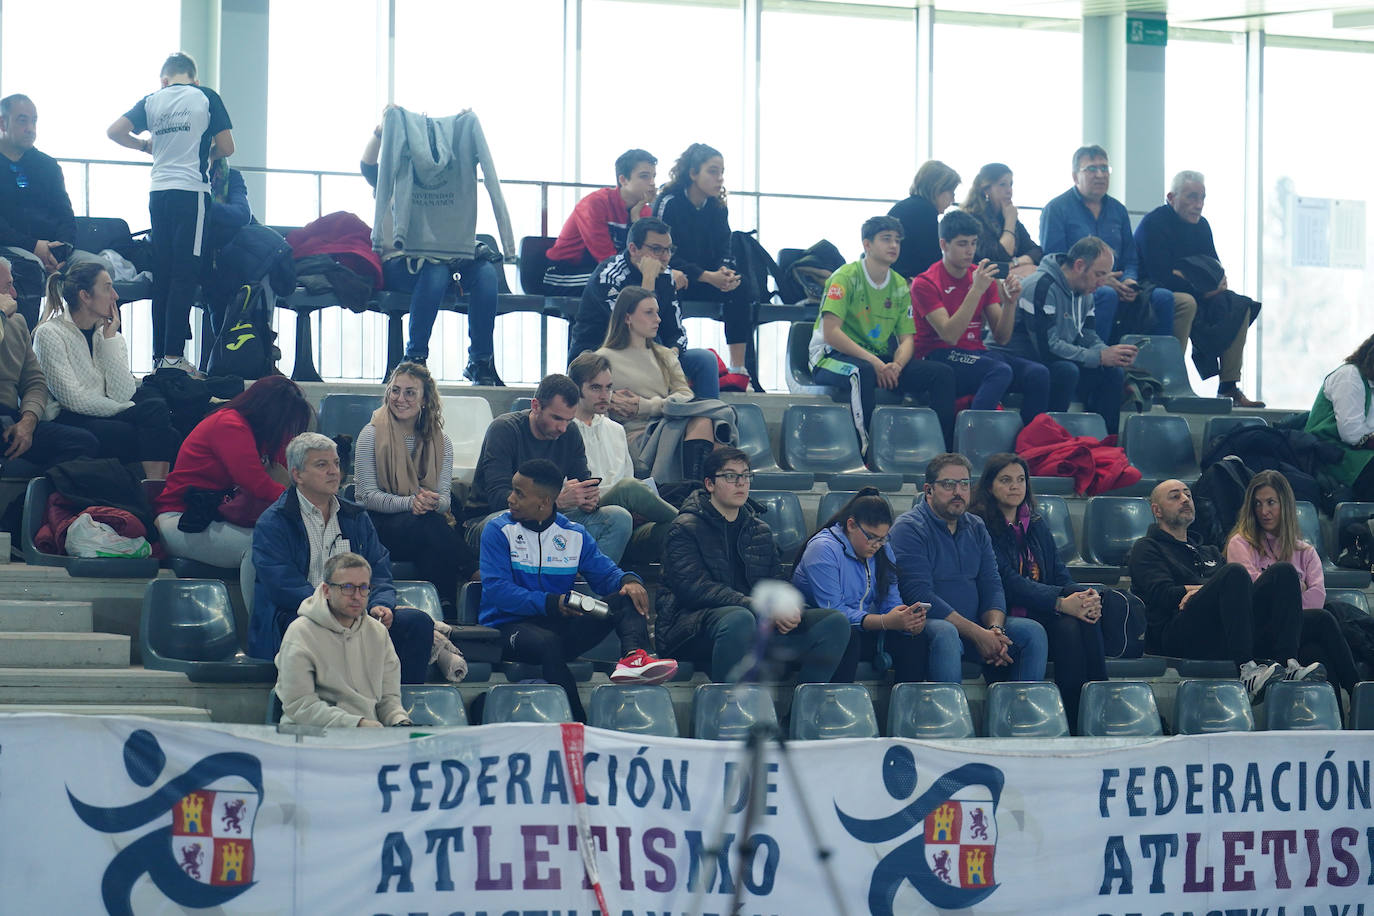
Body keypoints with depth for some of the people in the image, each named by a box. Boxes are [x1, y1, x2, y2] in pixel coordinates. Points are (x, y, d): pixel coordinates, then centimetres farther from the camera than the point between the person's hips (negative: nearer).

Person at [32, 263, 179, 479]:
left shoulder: (111, 335, 15)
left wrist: (110, 339, -3)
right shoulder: (49, 334, -5)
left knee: (157, 407, -24)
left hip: (104, 417, 6)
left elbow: (122, 396, -1)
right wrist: (132, 410, -8)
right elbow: (72, 399, -13)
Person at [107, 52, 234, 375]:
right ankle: (173, 354, -12)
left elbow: (114, 131, 4)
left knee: (162, 275, 9)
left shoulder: (152, 101, 9)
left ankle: (159, 354, 8)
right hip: (192, 191, -4)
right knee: (184, 275, -6)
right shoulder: (206, 97, 1)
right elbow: (226, 148, 0)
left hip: (159, 192, 4)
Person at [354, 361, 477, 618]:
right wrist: (410, 503, -25)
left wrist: (433, 502, -24)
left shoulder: (441, 442, 10)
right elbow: (369, 496, -7)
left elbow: (445, 499, 3)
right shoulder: (371, 435, 0)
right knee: (426, 524, -35)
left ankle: (447, 609, -34)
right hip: (377, 525, -3)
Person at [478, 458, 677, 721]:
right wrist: (550, 603, -25)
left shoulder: (574, 535, 13)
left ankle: (634, 656, -44)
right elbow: (497, 589, -11)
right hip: (512, 625, -4)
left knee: (628, 596, -13)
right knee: (548, 643, -39)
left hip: (560, 625, 4)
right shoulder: (498, 530, 0)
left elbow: (606, 574, 11)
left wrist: (628, 581, -15)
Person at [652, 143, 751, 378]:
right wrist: (707, 277, -24)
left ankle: (738, 368, -27)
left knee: (741, 288, -22)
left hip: (709, 277, 6)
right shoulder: (669, 202, -12)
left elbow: (724, 249, 4)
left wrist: (725, 271, -23)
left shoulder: (717, 208, 7)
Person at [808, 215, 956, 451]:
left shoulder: (900, 287, 11)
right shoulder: (846, 278, -9)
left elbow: (907, 339, 8)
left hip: (880, 359, 6)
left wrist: (897, 365, -16)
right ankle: (865, 447, -41)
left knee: (943, 374, -12)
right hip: (833, 356, -6)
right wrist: (873, 362, -24)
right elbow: (831, 333, -19)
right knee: (863, 372, -42)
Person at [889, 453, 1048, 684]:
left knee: (1032, 632, -12)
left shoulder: (976, 528, 15)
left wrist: (995, 629, -14)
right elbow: (920, 596, -18)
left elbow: (991, 585, 10)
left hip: (976, 626, 7)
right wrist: (978, 635, -21)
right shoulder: (909, 528, -8)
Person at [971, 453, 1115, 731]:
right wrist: (1061, 603, -24)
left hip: (1043, 613, 6)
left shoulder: (1037, 526, 22)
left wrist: (1081, 599, -11)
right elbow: (1008, 582, -12)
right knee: (1068, 626, -32)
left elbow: (1060, 575, 14)